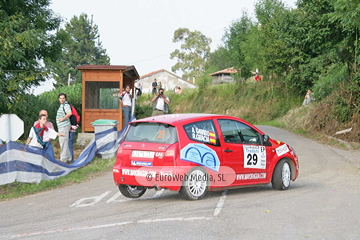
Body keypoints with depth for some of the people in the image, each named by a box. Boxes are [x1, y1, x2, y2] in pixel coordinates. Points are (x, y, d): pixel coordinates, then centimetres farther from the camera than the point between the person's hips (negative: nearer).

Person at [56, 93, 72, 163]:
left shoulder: (66, 105, -13)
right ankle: (68, 158, 21)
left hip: (64, 126, -11)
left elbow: (69, 113, -31)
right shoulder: (61, 105, 17)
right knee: (62, 142, 15)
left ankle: (63, 159, -5)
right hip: (61, 126, 11)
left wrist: (62, 119, -22)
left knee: (63, 142, -8)